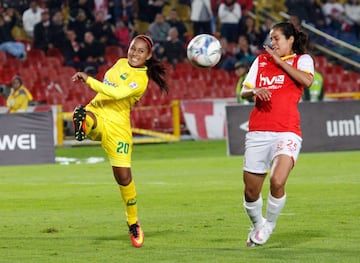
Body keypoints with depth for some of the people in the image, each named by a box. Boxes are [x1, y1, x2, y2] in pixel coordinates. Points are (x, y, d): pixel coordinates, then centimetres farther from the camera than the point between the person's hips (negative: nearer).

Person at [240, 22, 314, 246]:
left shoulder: (302, 59, 9)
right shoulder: (261, 60, 19)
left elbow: (307, 80, -13)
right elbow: (244, 91, 14)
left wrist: (280, 61, -7)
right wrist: (255, 91, -9)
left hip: (287, 131, -4)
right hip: (258, 131, 4)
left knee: (277, 182, -24)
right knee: (251, 191, 3)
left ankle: (269, 225, 1)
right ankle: (257, 224, 31)